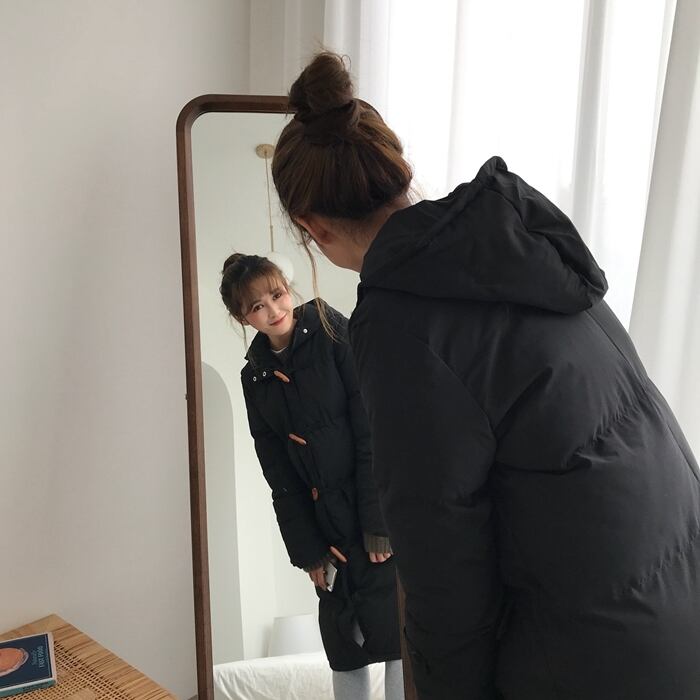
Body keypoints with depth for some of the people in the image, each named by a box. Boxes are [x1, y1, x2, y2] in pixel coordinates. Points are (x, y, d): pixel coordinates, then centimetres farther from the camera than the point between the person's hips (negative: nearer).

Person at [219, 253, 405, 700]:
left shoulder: (332, 332, -8)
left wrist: (379, 521, -17)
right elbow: (281, 476, 5)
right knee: (344, 644, 10)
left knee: (393, 630, -2)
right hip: (328, 524, 4)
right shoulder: (255, 377, 5)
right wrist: (308, 550, 1)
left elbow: (373, 432, -13)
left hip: (381, 509, -4)